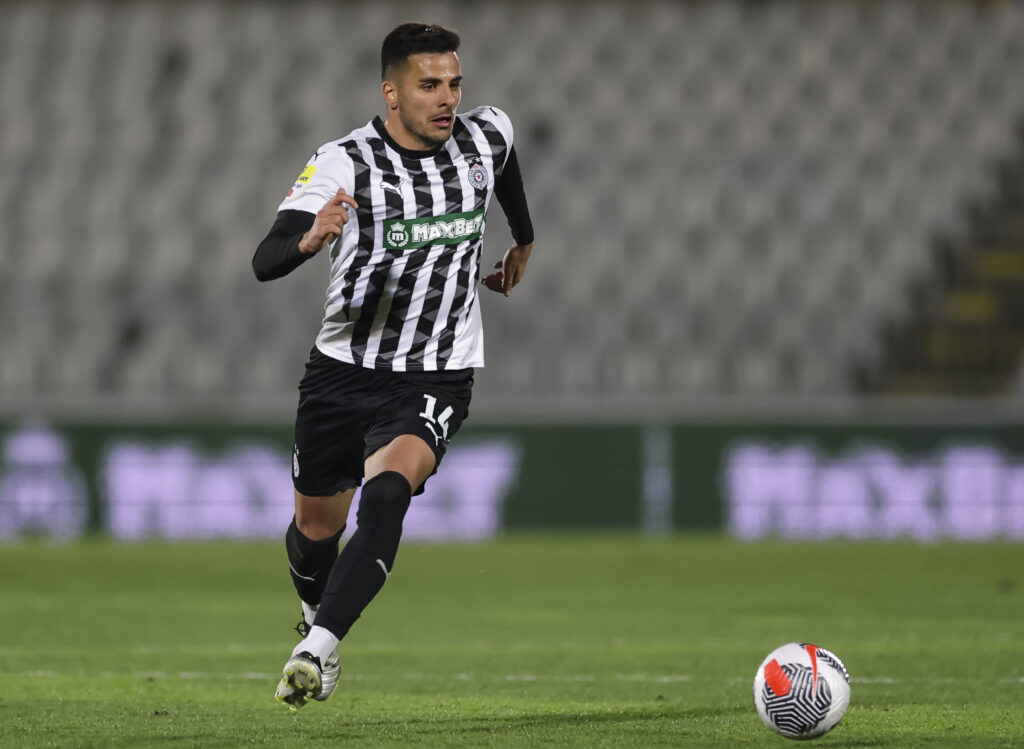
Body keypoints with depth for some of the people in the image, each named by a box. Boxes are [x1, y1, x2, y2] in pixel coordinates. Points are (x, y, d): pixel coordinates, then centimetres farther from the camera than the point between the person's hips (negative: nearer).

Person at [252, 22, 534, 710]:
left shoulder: (486, 138, -3)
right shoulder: (343, 164, -15)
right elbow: (264, 262, -26)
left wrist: (523, 245, 38)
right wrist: (310, 239, -48)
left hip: (436, 378, 0)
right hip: (344, 367, 0)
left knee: (388, 494, -28)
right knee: (316, 529, 14)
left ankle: (316, 650, -35)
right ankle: (318, 616, 49)